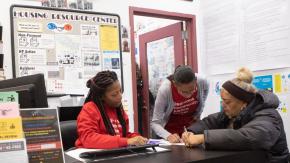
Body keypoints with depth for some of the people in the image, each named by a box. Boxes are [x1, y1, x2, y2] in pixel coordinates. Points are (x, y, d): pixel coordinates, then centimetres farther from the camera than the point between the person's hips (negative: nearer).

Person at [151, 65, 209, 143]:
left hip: (192, 128, 2)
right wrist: (168, 136, -42)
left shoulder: (202, 82, -23)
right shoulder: (165, 90, -30)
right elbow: (155, 123, -25)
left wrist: (197, 115, -2)